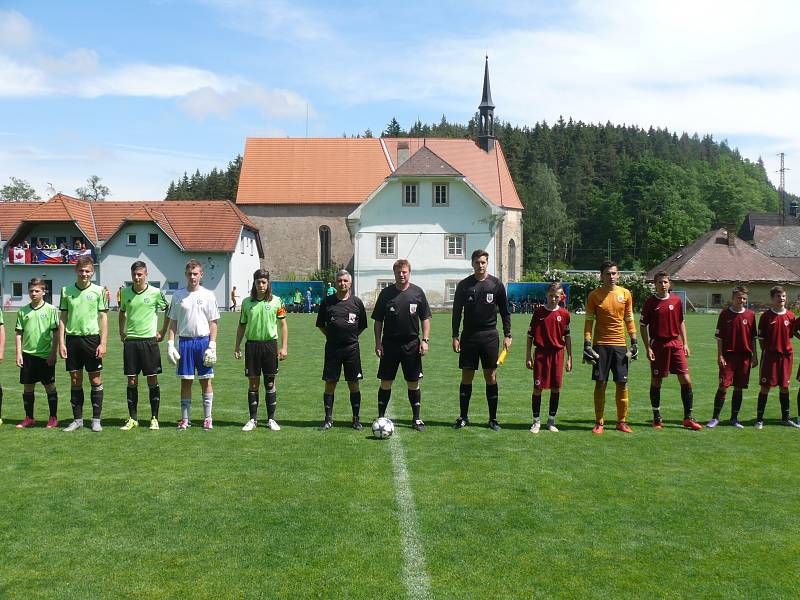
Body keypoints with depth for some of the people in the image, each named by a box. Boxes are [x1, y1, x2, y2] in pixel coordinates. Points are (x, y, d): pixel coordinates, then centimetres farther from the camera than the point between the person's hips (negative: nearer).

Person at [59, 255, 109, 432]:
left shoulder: (99, 291, 0)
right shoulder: (66, 291, 6)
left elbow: (103, 318, 0)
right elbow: (63, 318, 8)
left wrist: (103, 343, -7)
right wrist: (61, 342, 1)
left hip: (92, 338, -2)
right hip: (72, 339, 2)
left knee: (95, 380, 1)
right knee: (75, 381, 8)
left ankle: (96, 419, 10)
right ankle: (77, 419, 17)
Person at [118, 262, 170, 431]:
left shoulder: (155, 293, -4)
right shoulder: (125, 293, 6)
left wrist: (163, 332, 6)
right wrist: (121, 332, 16)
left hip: (149, 341, -3)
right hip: (130, 341, 3)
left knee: (152, 380, 0)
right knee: (131, 381, 4)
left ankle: (154, 418, 9)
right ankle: (133, 418, 13)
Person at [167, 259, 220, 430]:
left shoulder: (208, 295, 2)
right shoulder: (178, 295, 6)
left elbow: (213, 322, 1)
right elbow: (173, 321, 8)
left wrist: (212, 345, -6)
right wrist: (170, 343, -2)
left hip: (203, 341, -1)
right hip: (185, 341, 1)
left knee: (206, 380, 3)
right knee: (185, 381, 5)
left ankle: (207, 418, 11)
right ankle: (185, 418, 11)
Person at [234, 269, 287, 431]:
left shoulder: (276, 301, 0)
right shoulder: (247, 302, 5)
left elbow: (283, 325, 3)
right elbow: (242, 326, 11)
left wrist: (284, 347, -3)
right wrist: (237, 346, 5)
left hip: (270, 344, -1)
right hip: (252, 344, 1)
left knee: (270, 383, 5)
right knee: (253, 383, 5)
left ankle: (271, 419, 14)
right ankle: (253, 419, 14)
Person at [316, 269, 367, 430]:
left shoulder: (357, 302, 4)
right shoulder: (327, 301, 3)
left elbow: (362, 325, 14)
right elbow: (320, 324, 13)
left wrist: (352, 336, 5)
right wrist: (330, 336, 5)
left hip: (352, 348, 0)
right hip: (332, 348, 0)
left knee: (353, 384, 4)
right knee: (330, 384, 2)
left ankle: (356, 419, 13)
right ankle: (328, 419, 11)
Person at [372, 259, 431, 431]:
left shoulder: (417, 292, 2)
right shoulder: (386, 293, 2)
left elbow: (425, 319, 5)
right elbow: (378, 321, 4)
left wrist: (425, 340, -4)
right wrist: (378, 343, -3)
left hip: (412, 344, 0)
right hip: (389, 344, 0)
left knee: (413, 383, 6)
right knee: (385, 382, 3)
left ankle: (416, 418, 16)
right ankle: (381, 417, 13)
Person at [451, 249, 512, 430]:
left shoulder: (496, 284, 3)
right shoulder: (464, 285, 3)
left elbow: (505, 311, 7)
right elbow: (457, 312, 5)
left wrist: (507, 335, 0)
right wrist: (455, 337, -1)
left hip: (490, 336, 0)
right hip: (469, 336, 0)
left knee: (491, 377, 2)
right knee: (466, 377, 3)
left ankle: (493, 419, 10)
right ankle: (463, 417, 13)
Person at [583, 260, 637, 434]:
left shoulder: (625, 294, 6)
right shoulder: (594, 296, -1)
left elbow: (629, 319, 12)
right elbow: (589, 321, 1)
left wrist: (634, 342, 6)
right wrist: (587, 344, -7)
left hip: (620, 344, 2)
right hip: (600, 345, -2)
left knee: (622, 383, 2)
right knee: (600, 383, 0)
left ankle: (622, 422, 14)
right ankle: (599, 422, 8)